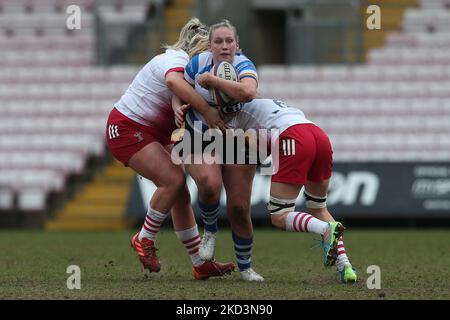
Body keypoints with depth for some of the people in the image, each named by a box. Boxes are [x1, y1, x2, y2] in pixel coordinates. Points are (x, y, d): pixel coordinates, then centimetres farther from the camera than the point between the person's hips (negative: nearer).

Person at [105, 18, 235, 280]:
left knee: (181, 194, 3)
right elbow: (174, 81, -45)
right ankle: (144, 239, -4)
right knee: (174, 179, -22)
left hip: (157, 133, 10)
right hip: (127, 128, -10)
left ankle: (200, 265, 6)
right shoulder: (177, 59, -21)